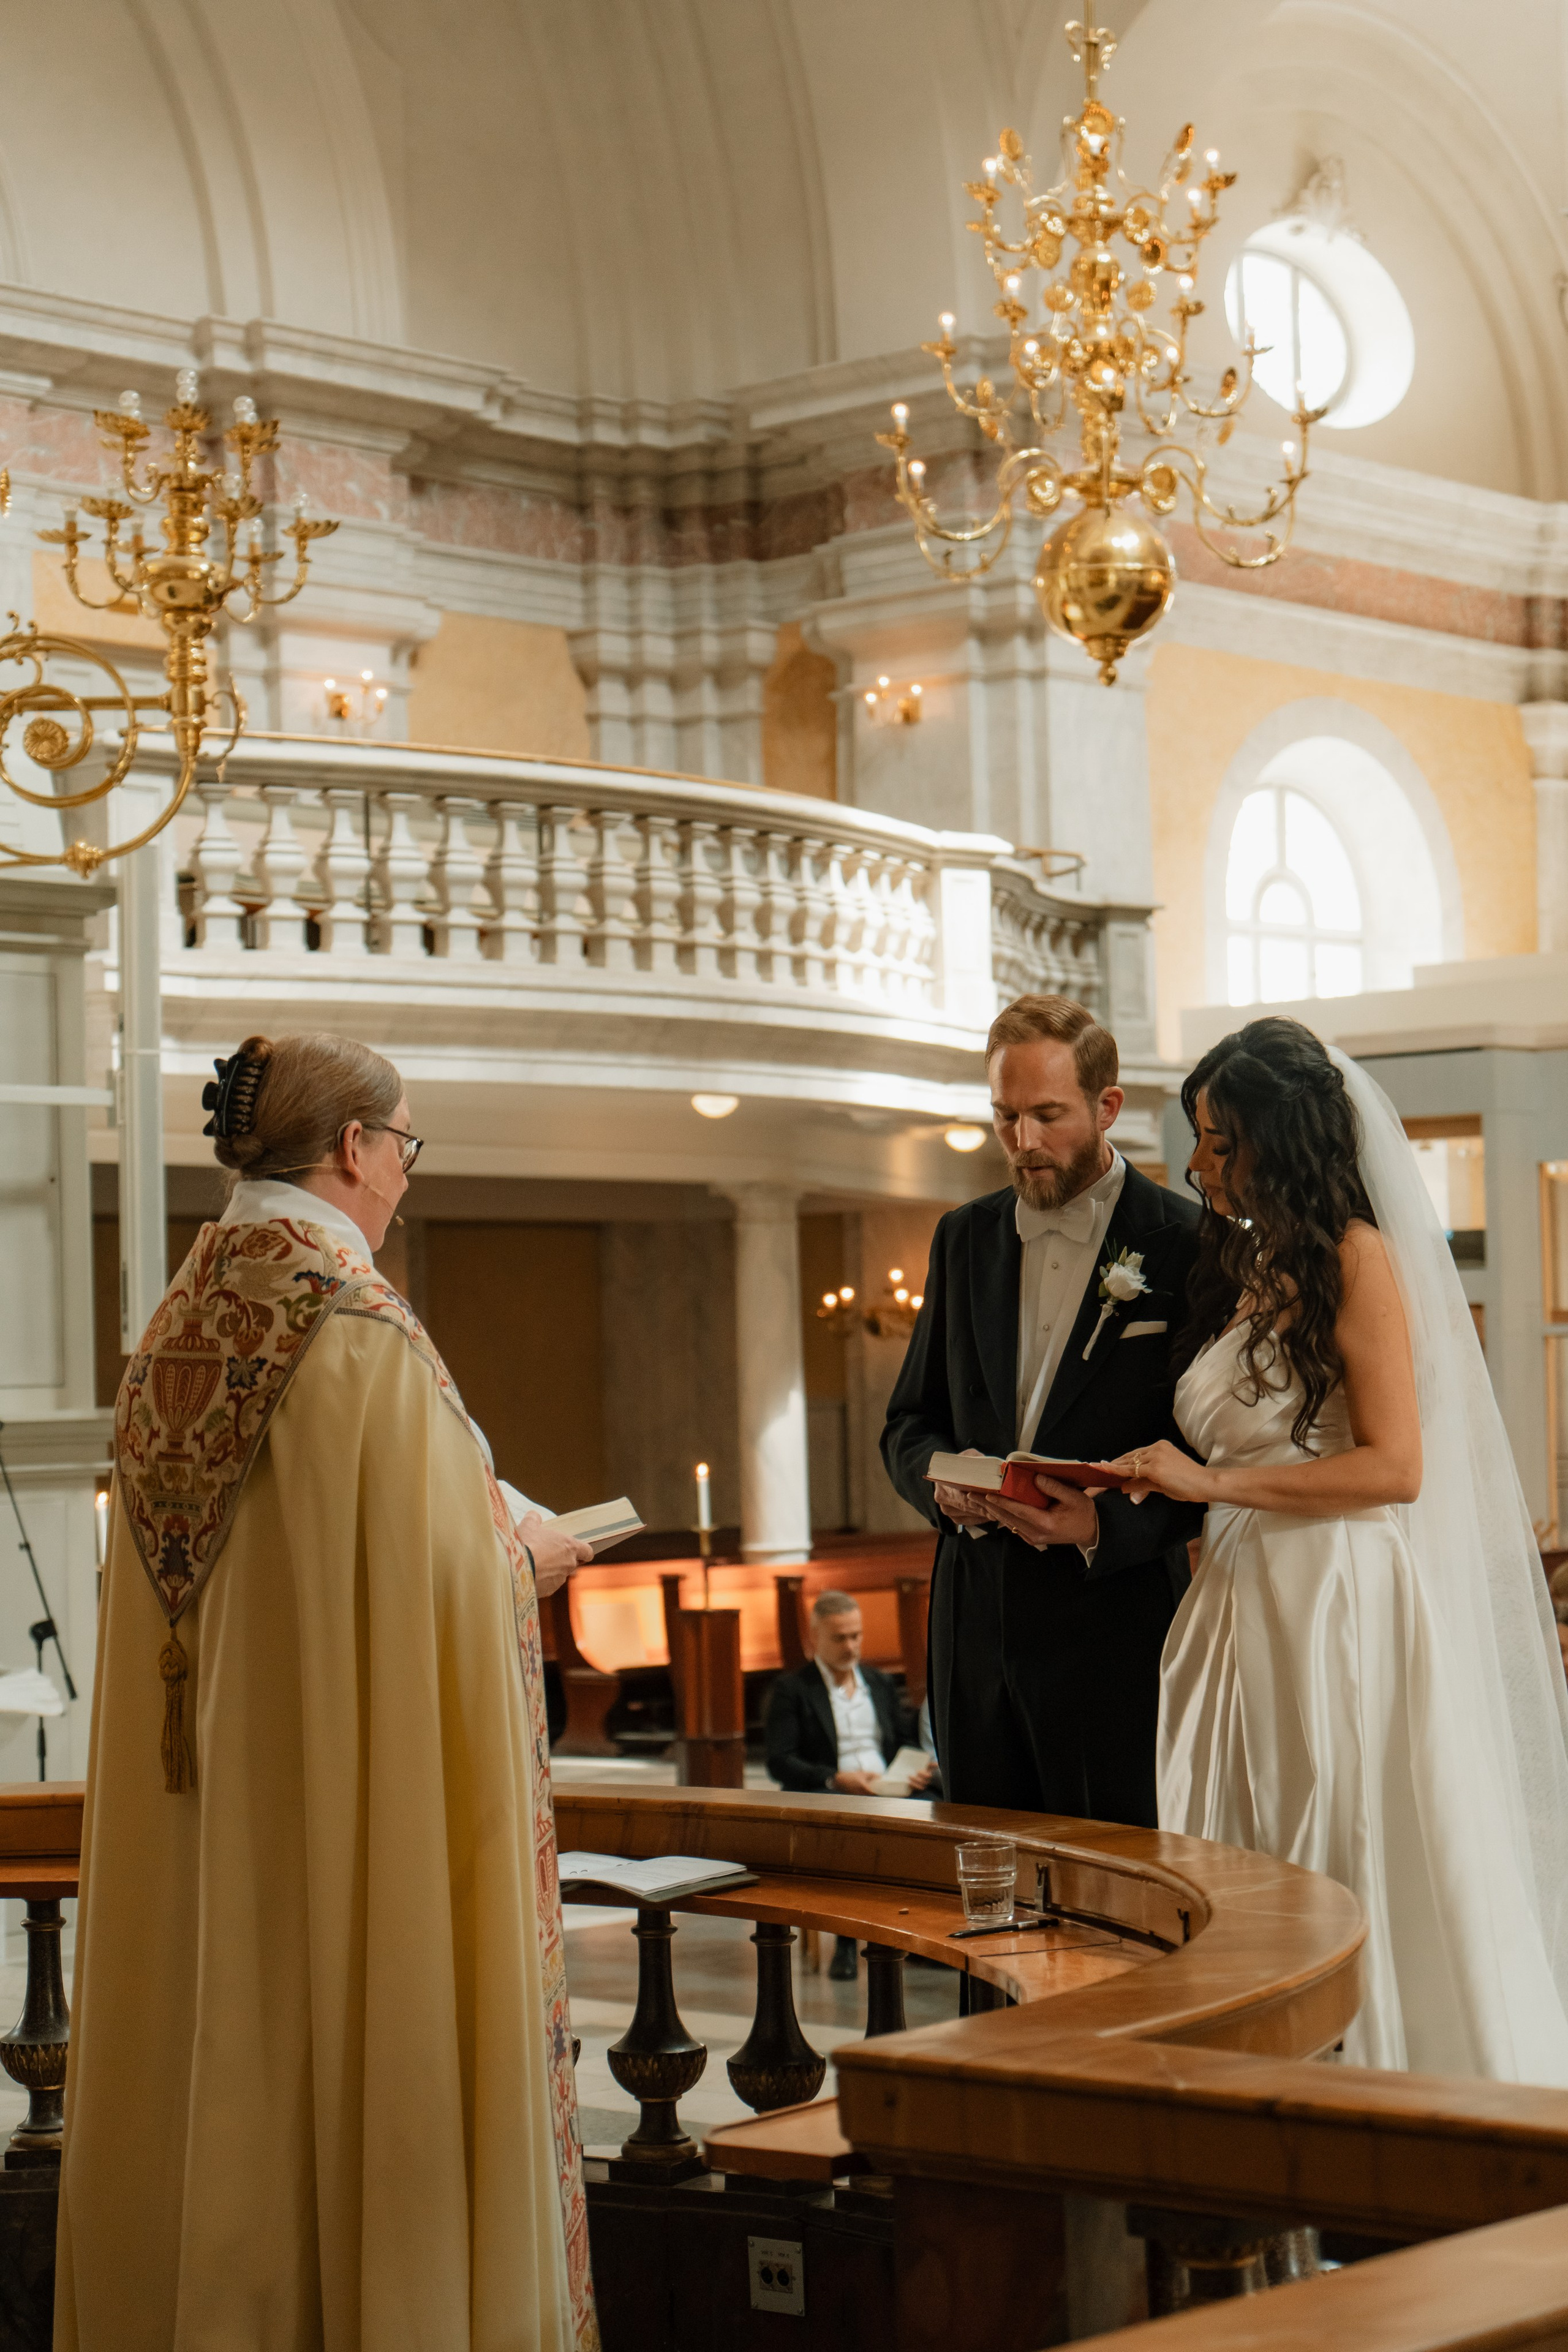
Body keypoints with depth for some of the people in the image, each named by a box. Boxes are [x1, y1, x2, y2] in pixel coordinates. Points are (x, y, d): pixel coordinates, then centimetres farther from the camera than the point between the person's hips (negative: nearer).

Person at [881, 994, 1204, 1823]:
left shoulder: (1187, 1244, -4)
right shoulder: (964, 1238, 12)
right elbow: (908, 1423, 17)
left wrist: (1106, 1524, -19)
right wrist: (942, 1479, -6)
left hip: (1116, 1624, -4)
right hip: (977, 1627, 5)